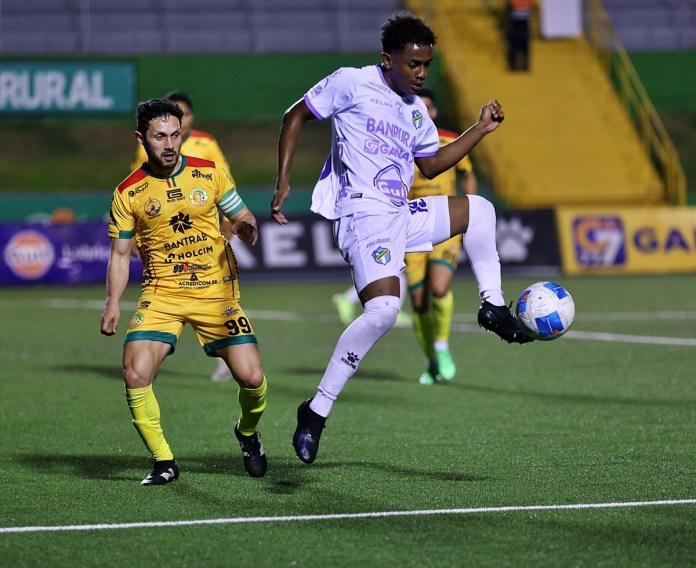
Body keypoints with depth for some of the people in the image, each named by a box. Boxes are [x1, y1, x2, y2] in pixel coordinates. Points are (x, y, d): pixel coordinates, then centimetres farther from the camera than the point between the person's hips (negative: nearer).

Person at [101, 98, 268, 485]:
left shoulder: (211, 173, 1)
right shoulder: (129, 193, 0)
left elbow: (242, 217, 9)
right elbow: (121, 254, 5)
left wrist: (247, 228, -15)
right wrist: (113, 302, -8)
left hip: (217, 290, 0)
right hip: (162, 293, 0)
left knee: (252, 378, -10)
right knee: (135, 375, -20)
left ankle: (248, 432, 25)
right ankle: (164, 462, 0)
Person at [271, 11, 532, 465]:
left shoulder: (415, 110, 18)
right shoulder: (352, 84, -4)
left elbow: (431, 165, 31)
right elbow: (296, 117, 2)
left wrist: (482, 129, 21)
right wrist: (284, 181, -7)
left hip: (402, 217, 9)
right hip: (364, 216, -9)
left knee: (479, 209, 15)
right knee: (383, 309, -27)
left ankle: (493, 307, 14)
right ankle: (317, 411, -23)